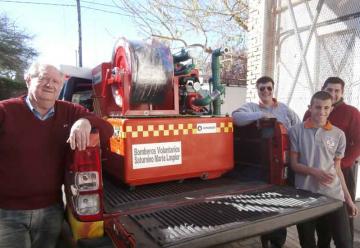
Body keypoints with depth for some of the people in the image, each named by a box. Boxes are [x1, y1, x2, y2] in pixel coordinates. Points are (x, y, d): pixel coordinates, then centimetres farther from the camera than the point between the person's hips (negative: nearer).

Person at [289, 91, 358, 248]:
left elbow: (337, 168, 10)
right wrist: (314, 172, -19)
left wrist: (348, 197, 9)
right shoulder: (296, 131, -2)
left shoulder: (338, 134, 5)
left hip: (333, 196, 2)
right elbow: (293, 164, -2)